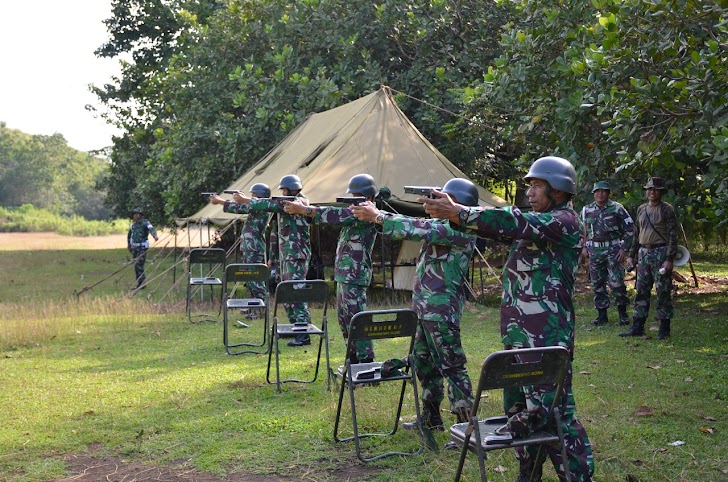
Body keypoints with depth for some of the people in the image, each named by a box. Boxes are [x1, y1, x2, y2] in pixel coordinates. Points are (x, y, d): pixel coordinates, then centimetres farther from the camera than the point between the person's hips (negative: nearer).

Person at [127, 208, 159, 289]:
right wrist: (129, 245, 25)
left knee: (138, 265, -14)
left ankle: (142, 283, -9)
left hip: (142, 247, -7)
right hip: (134, 247, 7)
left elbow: (151, 229, -31)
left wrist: (155, 235, -51)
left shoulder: (145, 223, -10)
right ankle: (140, 283, 15)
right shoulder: (133, 224, 11)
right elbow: (129, 235, 28)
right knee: (137, 266, 8)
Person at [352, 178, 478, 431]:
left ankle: (467, 423, 2)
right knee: (424, 362, 17)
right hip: (424, 307, 10)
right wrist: (375, 214, 1)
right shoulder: (443, 224, 14)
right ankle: (431, 417, 28)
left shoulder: (460, 230, -16)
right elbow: (419, 227, 13)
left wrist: (377, 216, -17)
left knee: (452, 365, -5)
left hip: (441, 310, -10)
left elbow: (420, 229, -22)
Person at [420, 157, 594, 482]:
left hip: (547, 337, -9)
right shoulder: (535, 222, 18)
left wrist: (456, 211, -24)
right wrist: (453, 213, -8)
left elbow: (514, 223, -21)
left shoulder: (565, 221, -10)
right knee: (520, 409, 16)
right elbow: (503, 228, 9)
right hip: (517, 334, 9)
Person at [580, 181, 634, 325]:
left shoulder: (617, 209, -3)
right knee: (597, 284, 6)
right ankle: (602, 314, 15)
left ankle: (623, 313, 5)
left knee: (616, 282, -9)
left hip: (613, 250, -4)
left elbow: (630, 229, -2)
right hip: (594, 251, 4)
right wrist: (584, 247, 10)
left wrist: (625, 248, -8)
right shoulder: (586, 210, 9)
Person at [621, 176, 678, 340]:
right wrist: (631, 255, 15)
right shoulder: (641, 209, 13)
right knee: (641, 291, 8)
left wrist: (669, 259, -17)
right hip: (643, 254, 6)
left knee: (663, 292, -1)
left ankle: (664, 329, 6)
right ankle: (638, 327, 14)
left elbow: (673, 235, -10)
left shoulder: (667, 210, -5)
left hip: (660, 253, -6)